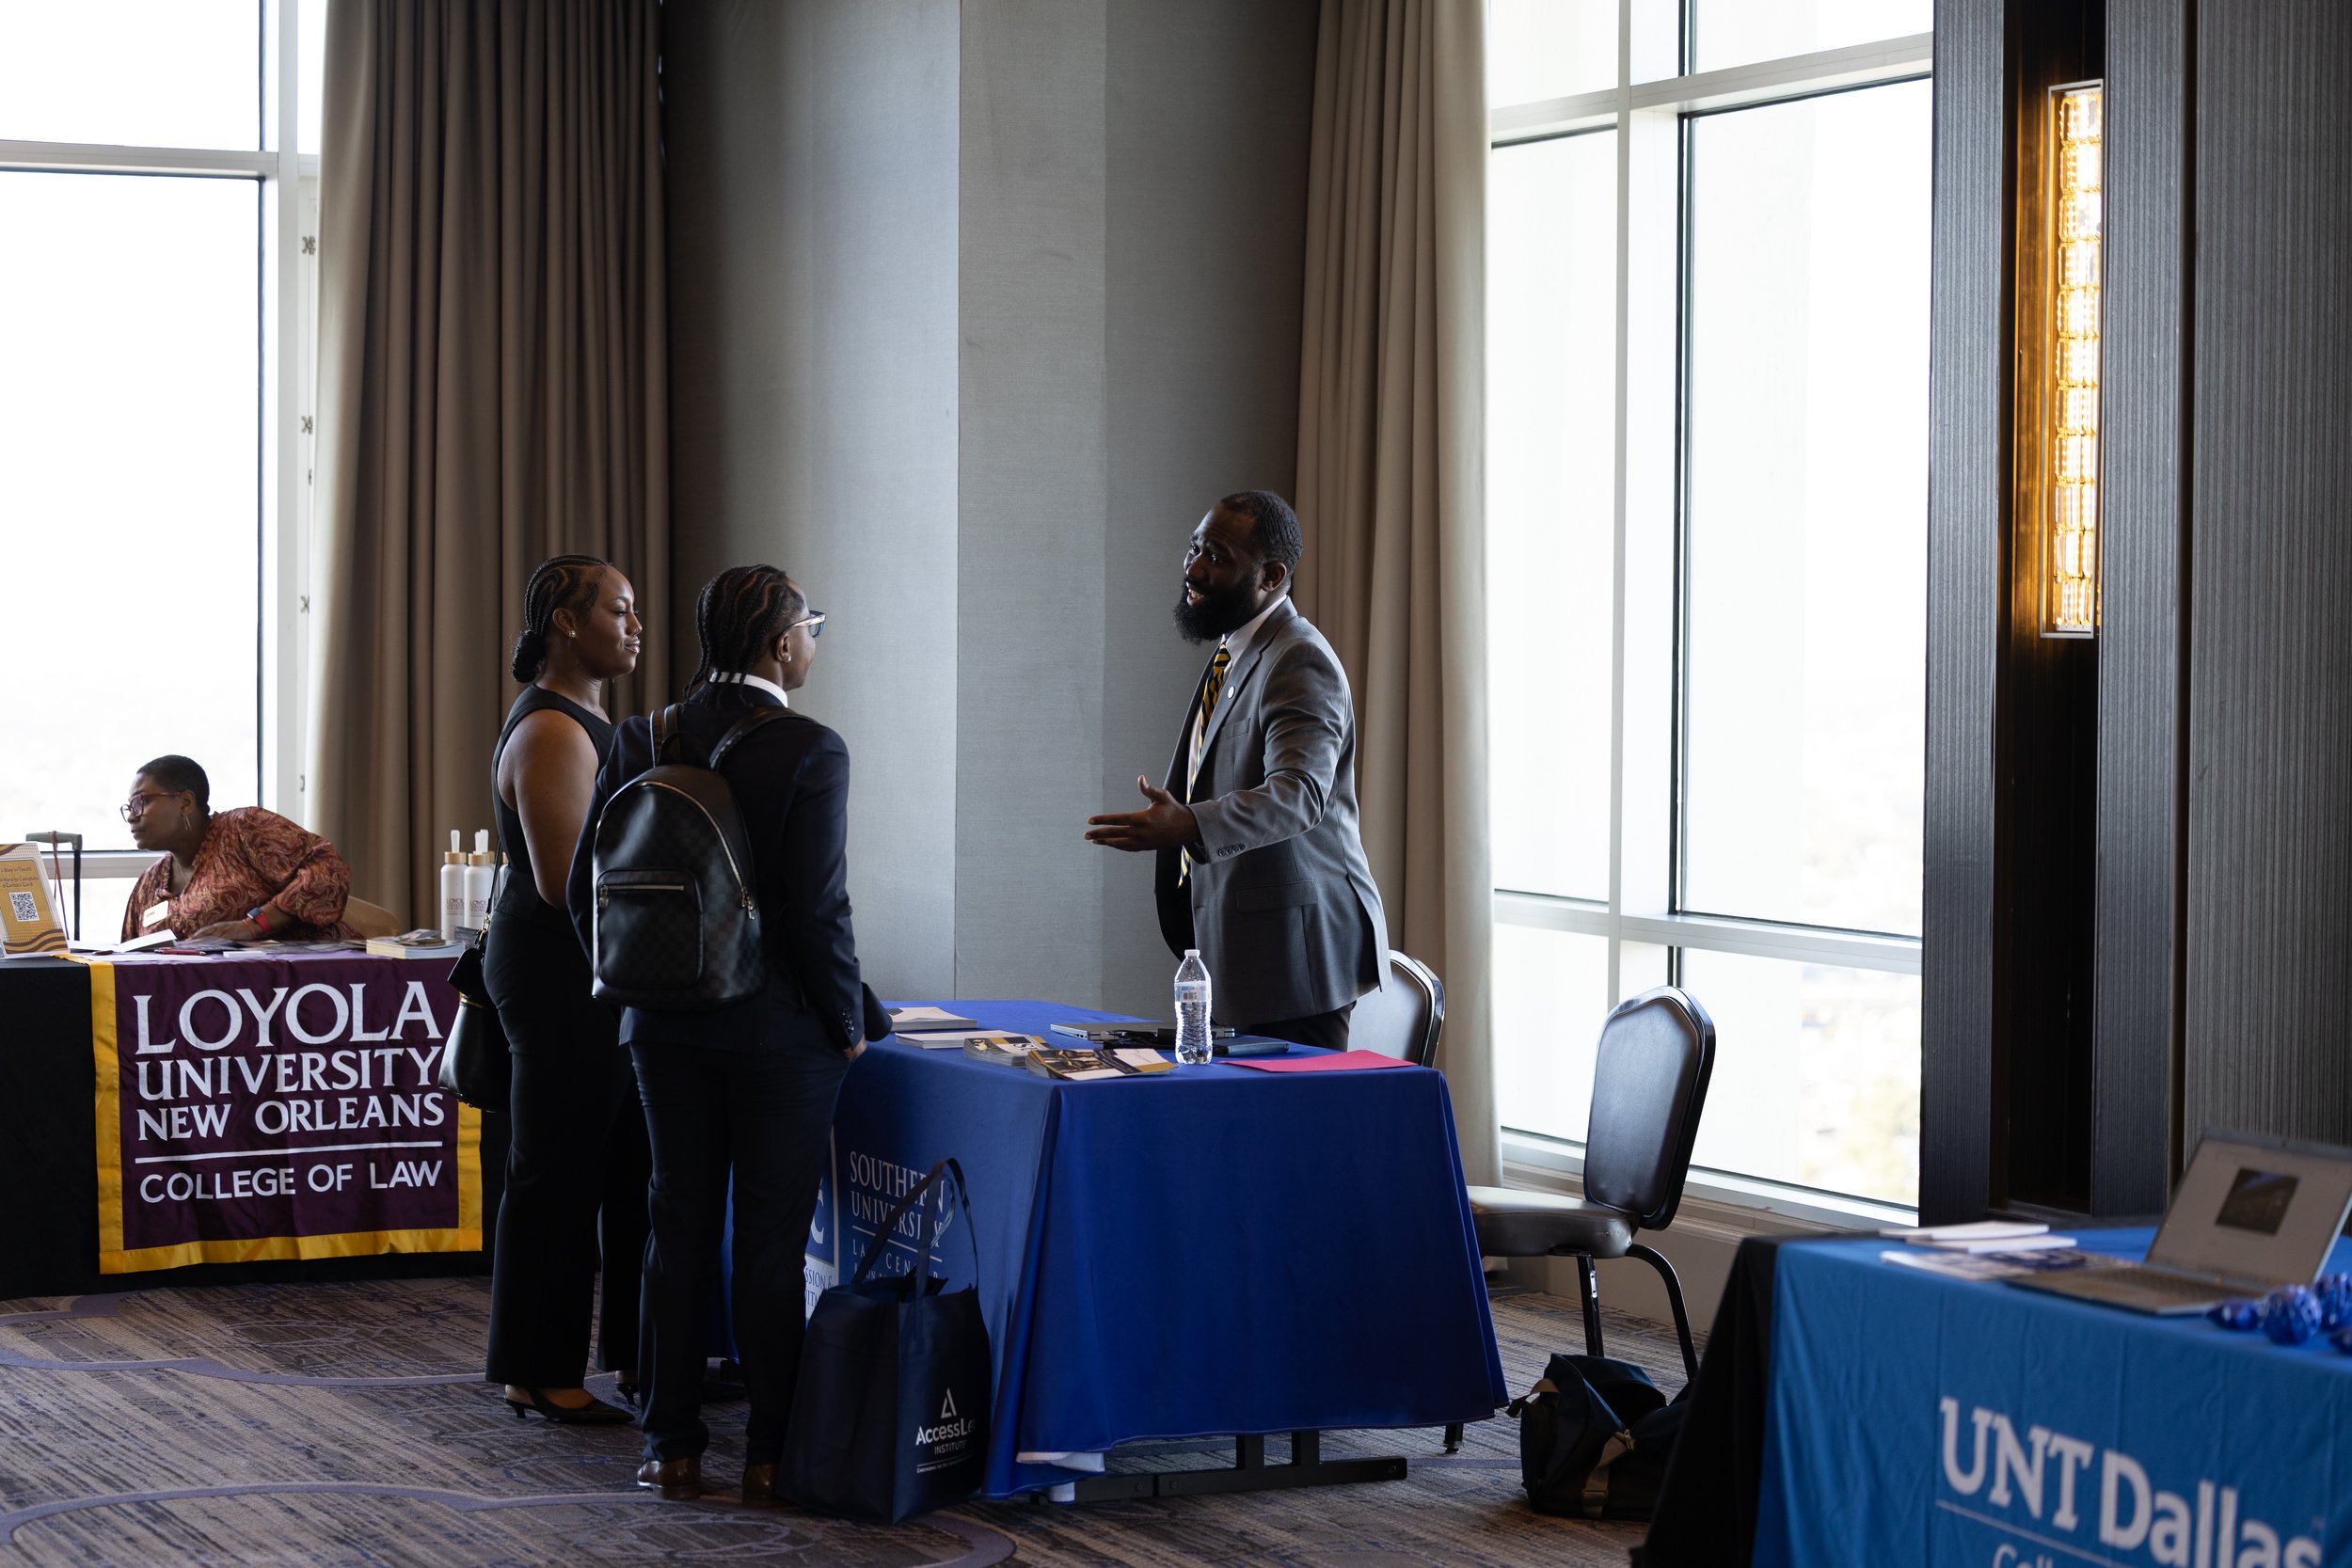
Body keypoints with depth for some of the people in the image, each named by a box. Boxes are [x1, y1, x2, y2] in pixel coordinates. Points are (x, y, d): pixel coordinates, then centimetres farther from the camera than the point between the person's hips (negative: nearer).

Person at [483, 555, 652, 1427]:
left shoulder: (587, 722, 17)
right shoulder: (552, 733, -17)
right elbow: (564, 881, -23)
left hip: (598, 976, 11)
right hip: (560, 975, -11)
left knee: (630, 1166, 13)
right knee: (558, 1173, -3)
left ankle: (635, 1354, 20)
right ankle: (538, 1375, 4)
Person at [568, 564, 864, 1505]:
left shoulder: (643, 741, 1)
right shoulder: (809, 750, -14)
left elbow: (588, 886, 2)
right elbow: (816, 907, -17)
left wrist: (636, 988, 15)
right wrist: (848, 1021, -5)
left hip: (667, 1028, 4)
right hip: (781, 1029, -4)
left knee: (679, 1228, 11)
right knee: (771, 1241, 3)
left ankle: (674, 1447, 15)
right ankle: (771, 1454, 7)